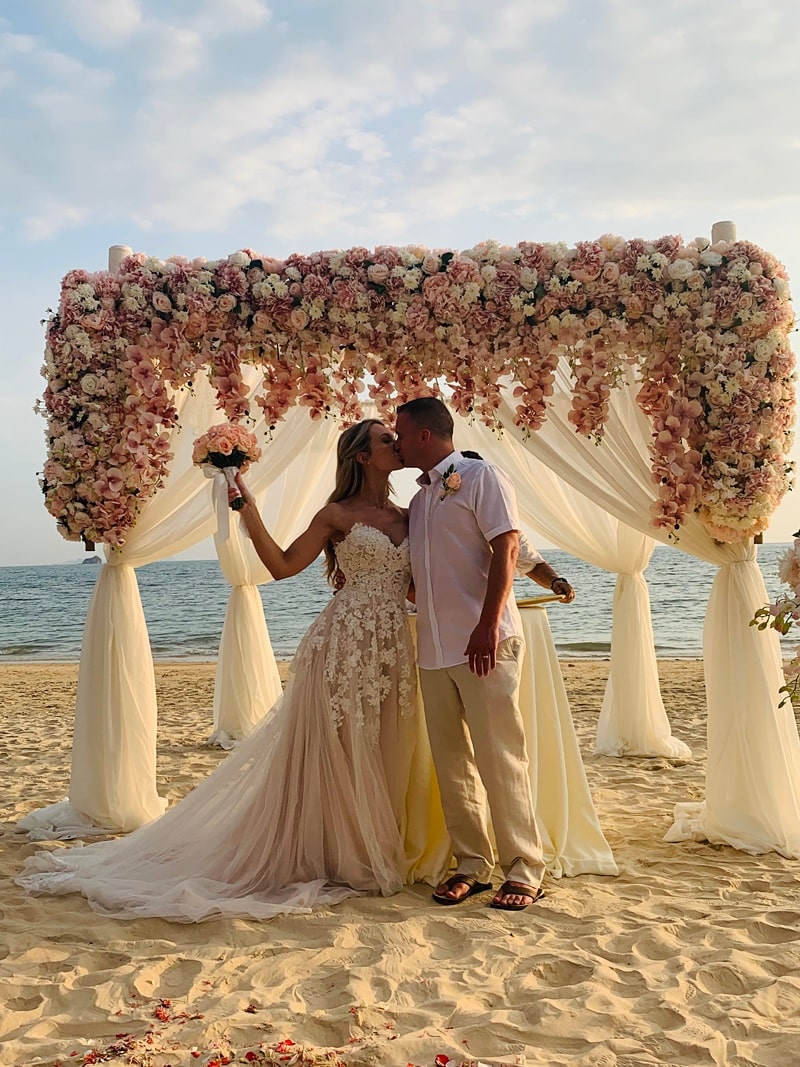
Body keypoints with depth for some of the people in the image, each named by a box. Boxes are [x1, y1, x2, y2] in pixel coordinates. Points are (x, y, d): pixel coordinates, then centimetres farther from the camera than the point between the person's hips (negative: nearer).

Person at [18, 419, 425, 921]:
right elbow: (283, 564, -5)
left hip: (395, 649, 5)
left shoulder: (408, 516, 13)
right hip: (346, 644, -5)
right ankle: (332, 855, 14)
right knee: (337, 752, 1)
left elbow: (416, 585, 12)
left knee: (384, 755, 9)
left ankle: (376, 853, 22)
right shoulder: (338, 515, -1)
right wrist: (250, 513, -15)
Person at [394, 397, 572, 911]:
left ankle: (524, 870, 5)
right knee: (452, 762, 8)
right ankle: (472, 864, 18)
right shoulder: (419, 499, 21)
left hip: (485, 643, -7)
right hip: (434, 648, 7)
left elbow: (506, 549, -12)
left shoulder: (481, 477, -2)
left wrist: (488, 625, -21)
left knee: (500, 758, -5)